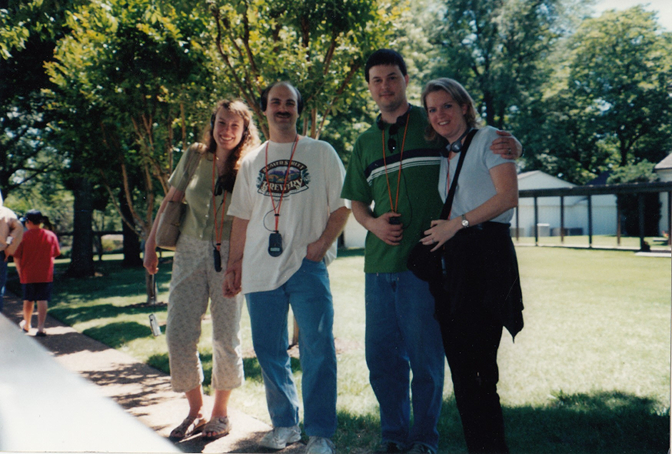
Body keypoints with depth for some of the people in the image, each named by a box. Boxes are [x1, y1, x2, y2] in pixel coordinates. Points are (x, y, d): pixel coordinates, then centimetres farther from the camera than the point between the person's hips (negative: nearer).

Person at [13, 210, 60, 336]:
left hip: (28, 274, 0)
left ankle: (26, 324, 33)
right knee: (43, 300, 1)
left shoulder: (23, 236, -8)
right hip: (46, 275, 0)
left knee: (28, 300, 16)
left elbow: (16, 257, -6)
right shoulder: (51, 235, -2)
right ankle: (41, 328, -5)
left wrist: (20, 271, 8)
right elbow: (55, 254, 8)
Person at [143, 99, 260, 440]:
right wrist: (152, 243, 13)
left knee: (226, 336, 1)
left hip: (229, 255, -3)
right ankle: (195, 410, 17)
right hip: (190, 250, 3)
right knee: (178, 333, -1)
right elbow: (171, 201, 14)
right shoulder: (195, 156, 6)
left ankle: (220, 413, 19)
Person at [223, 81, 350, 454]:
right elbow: (241, 218, 17)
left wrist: (321, 244, -10)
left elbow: (342, 206, 3)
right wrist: (234, 263, 11)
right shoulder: (252, 161, 17)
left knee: (317, 350, -6)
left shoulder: (320, 152, 7)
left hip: (307, 266, -4)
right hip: (260, 269, 4)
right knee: (268, 350, 8)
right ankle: (284, 423, 24)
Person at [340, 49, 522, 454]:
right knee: (381, 354, 11)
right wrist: (374, 224, 0)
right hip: (380, 261, 5)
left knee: (424, 355, 0)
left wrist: (511, 146, -16)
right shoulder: (365, 143, 17)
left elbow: (486, 146, 8)